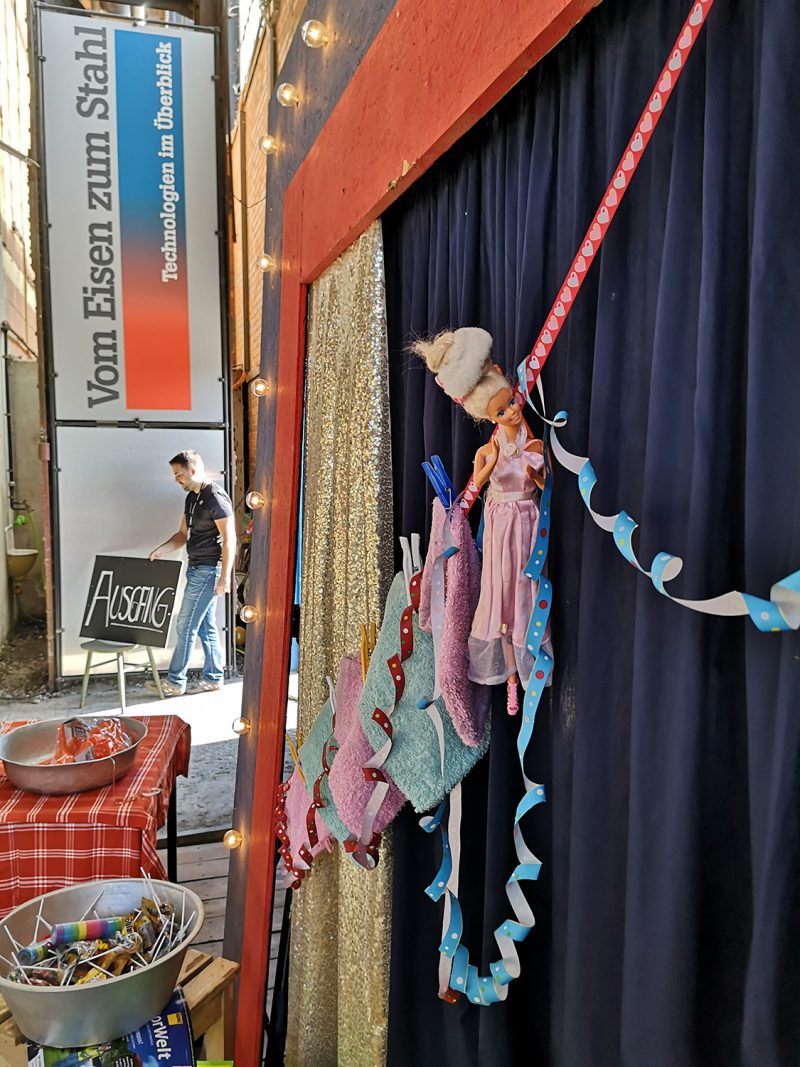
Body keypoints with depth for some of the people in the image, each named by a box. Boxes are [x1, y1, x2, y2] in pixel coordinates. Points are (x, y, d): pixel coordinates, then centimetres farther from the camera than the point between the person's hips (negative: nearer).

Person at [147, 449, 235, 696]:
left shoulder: (216, 498, -16)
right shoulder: (192, 498, 13)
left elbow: (229, 539, -19)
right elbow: (183, 534, 18)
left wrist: (225, 576, -21)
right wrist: (160, 550, 2)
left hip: (208, 571, -9)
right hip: (197, 569, 9)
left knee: (185, 626, -3)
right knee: (206, 626, 13)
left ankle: (175, 682, 7)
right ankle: (213, 678, 21)